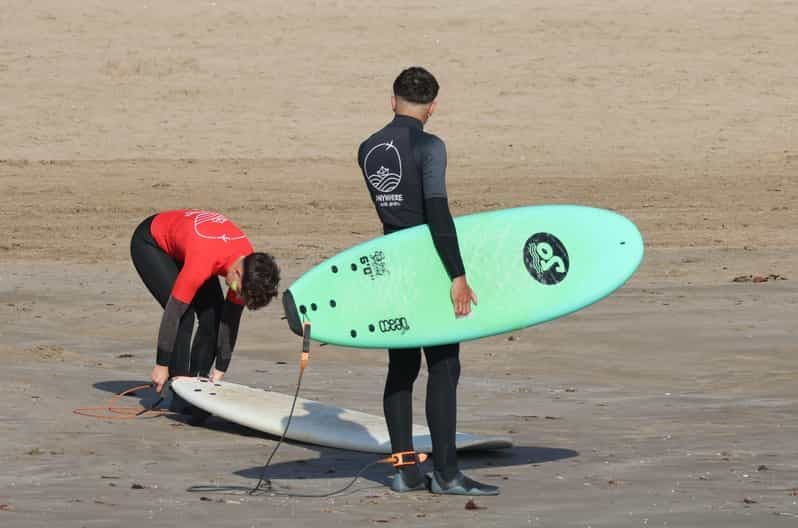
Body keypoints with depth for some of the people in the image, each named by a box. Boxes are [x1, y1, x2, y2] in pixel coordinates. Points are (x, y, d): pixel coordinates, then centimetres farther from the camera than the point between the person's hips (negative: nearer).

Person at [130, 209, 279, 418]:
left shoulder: (249, 263, -22)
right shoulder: (203, 262, -43)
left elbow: (232, 319, -10)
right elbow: (173, 313, -34)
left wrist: (220, 369, -8)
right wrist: (161, 365, -27)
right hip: (149, 242, -7)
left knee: (213, 314, -8)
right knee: (184, 316, -22)